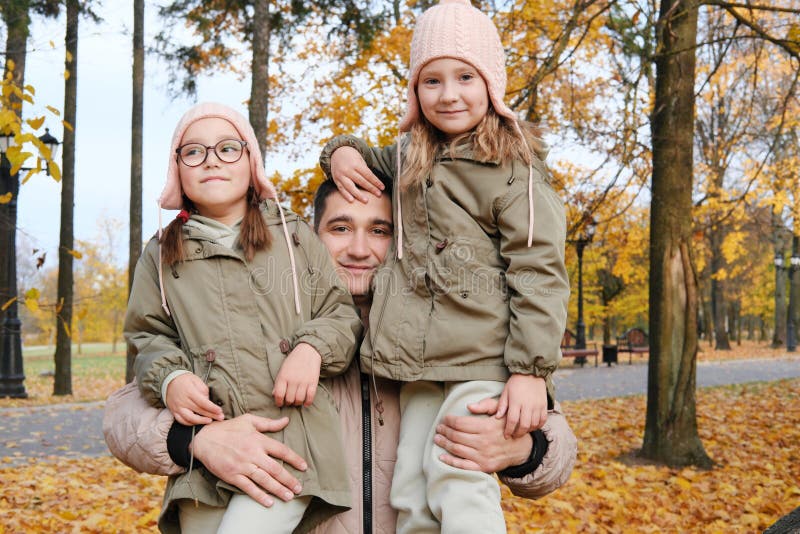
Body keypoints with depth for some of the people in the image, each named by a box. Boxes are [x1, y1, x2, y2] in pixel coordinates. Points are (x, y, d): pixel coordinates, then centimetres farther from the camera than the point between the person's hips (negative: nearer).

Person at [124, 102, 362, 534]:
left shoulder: (294, 235, 14)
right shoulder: (161, 257, 17)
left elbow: (340, 312, 13)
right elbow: (148, 338, 18)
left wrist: (313, 349, -8)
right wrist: (168, 380, -3)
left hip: (291, 437, -2)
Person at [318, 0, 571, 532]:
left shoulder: (512, 167, -4)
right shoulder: (409, 157, 15)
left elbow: (537, 272, -9)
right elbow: (371, 162, 37)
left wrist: (532, 369, -17)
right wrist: (342, 150, 12)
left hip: (483, 360, -6)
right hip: (420, 362, 6)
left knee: (458, 486, -17)